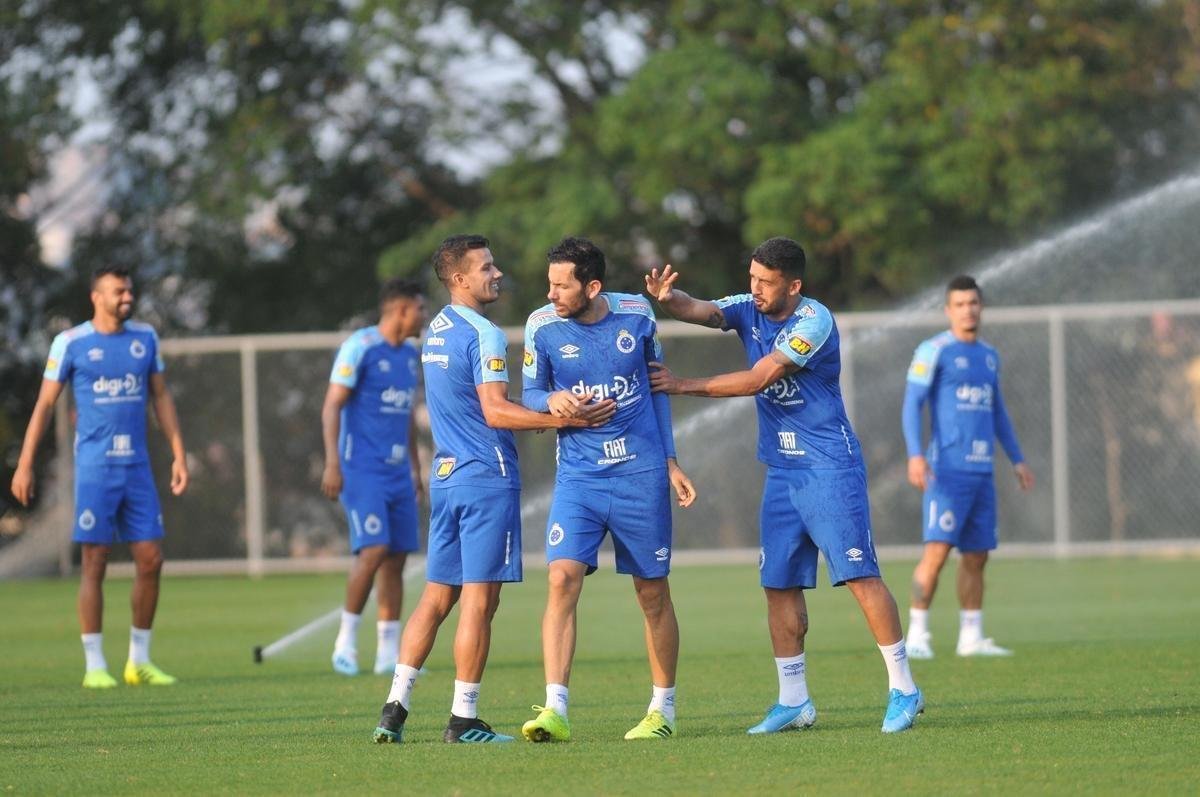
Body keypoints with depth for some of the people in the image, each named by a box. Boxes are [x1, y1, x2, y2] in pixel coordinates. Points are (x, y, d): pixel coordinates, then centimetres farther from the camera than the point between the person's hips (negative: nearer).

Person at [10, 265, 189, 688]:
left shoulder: (145, 337, 9)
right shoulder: (71, 343, -2)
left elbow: (161, 396, 16)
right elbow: (44, 405, 1)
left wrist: (179, 455, 9)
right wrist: (24, 465, -3)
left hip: (137, 466, 4)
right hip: (94, 466, -4)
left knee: (150, 559, 1)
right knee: (94, 562, -3)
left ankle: (139, 661, 12)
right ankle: (94, 666, 2)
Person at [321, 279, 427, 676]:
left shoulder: (409, 355, 15)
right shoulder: (360, 347, -9)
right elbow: (332, 406, -11)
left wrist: (415, 466, 23)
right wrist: (332, 464, -17)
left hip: (398, 474, 8)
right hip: (362, 470, -8)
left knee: (396, 558, 4)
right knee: (373, 549, -17)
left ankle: (389, 652, 8)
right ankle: (346, 640, -4)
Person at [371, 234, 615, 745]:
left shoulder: (435, 330, 15)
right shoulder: (483, 335, -13)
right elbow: (496, 412, -19)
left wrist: (545, 415, 26)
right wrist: (566, 419, -18)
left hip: (445, 474, 8)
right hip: (486, 477, -8)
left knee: (436, 596, 11)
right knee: (479, 599, -4)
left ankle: (395, 708, 6)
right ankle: (463, 720, -3)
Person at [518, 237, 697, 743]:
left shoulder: (636, 315, -2)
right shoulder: (542, 326, -4)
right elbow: (530, 394, 8)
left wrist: (669, 460, 11)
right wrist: (552, 401, -17)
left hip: (642, 473, 0)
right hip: (578, 476, 0)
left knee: (653, 593, 7)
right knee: (563, 579, -18)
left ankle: (663, 710, 21)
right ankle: (554, 710, -21)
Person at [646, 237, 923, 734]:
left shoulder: (815, 321, -15)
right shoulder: (748, 311, 6)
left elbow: (757, 379, -19)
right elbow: (698, 310, -11)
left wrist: (683, 386, -16)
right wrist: (665, 298, -34)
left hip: (830, 467, -7)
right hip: (782, 470, 7)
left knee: (859, 574, -9)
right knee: (779, 584, 5)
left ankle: (903, 689, -4)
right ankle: (794, 701, 13)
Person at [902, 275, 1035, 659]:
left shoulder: (988, 355, 18)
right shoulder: (934, 351, -3)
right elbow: (912, 404, -8)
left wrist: (1017, 459, 23)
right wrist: (915, 454, -20)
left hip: (982, 471, 7)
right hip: (948, 467, -7)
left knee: (977, 555, 6)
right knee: (938, 549, -13)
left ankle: (972, 637, 11)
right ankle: (917, 635, -10)